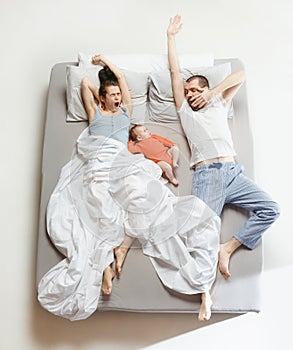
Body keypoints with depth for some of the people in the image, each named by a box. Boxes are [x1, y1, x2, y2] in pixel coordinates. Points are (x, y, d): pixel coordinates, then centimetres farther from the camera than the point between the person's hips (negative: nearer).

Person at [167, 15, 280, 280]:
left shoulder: (219, 105, 26)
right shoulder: (185, 111, 23)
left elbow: (240, 75, 20)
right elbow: (175, 72, 21)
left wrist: (212, 93, 12)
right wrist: (171, 36, 24)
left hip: (233, 172, 3)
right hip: (206, 175, -2)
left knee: (271, 209, -11)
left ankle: (228, 248, -7)